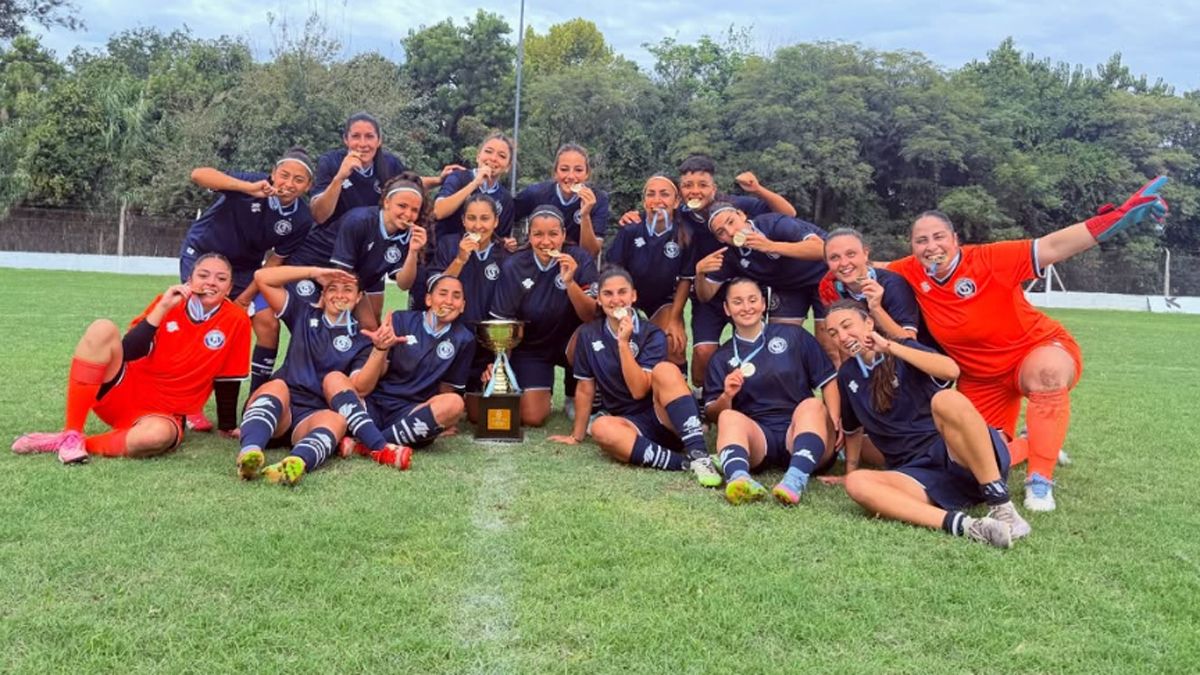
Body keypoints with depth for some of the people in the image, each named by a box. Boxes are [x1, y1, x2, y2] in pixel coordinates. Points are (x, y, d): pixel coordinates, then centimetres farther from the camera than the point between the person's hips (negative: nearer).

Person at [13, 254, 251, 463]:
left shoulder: (236, 321, -10)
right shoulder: (169, 301, -4)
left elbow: (227, 380, 0)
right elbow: (128, 353, -13)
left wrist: (228, 426, 6)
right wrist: (162, 309, -20)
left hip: (163, 415, -2)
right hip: (123, 394, 2)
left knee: (158, 434, -40)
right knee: (103, 329, -25)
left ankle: (60, 443, -20)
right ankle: (71, 434, -22)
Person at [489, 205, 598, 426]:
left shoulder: (579, 259, -16)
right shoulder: (513, 267, -15)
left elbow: (591, 317, -20)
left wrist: (570, 282, -34)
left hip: (570, 342, 0)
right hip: (530, 348, 0)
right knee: (532, 418, -14)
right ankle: (541, 392, 24)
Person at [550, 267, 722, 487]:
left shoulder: (652, 335, -6)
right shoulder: (588, 335, 4)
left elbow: (639, 390, -16)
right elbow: (586, 388, 12)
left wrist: (624, 342, -20)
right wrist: (577, 436, 17)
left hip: (667, 420, -2)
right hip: (631, 425, 3)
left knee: (665, 370, -32)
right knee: (601, 428, -32)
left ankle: (698, 454, -40)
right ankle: (684, 463, -34)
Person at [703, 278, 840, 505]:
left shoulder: (793, 336, 13)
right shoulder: (722, 358, 17)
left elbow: (828, 380, 8)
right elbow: (712, 414, 11)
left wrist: (834, 423, -8)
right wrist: (726, 396, -11)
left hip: (799, 431, 0)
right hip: (756, 435, 1)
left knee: (812, 405, -30)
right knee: (729, 417, -28)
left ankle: (796, 479, -55)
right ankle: (738, 478, -59)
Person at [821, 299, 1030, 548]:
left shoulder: (904, 350, 2)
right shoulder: (847, 375, 16)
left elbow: (951, 370, -18)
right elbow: (853, 428, 31)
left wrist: (890, 347, -14)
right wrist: (850, 470, 34)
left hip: (954, 453, -4)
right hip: (917, 473, 4)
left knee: (945, 399, -35)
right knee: (856, 483, -26)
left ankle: (1001, 506, -32)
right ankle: (960, 523, -41)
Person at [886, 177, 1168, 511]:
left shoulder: (986, 259, -23)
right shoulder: (911, 274, -12)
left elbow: (1051, 247, -27)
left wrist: (1120, 216, -33)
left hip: (1038, 349, -4)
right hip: (983, 380, 4)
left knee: (1047, 370, -41)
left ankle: (1040, 481, -27)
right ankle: (1037, 447, 37)